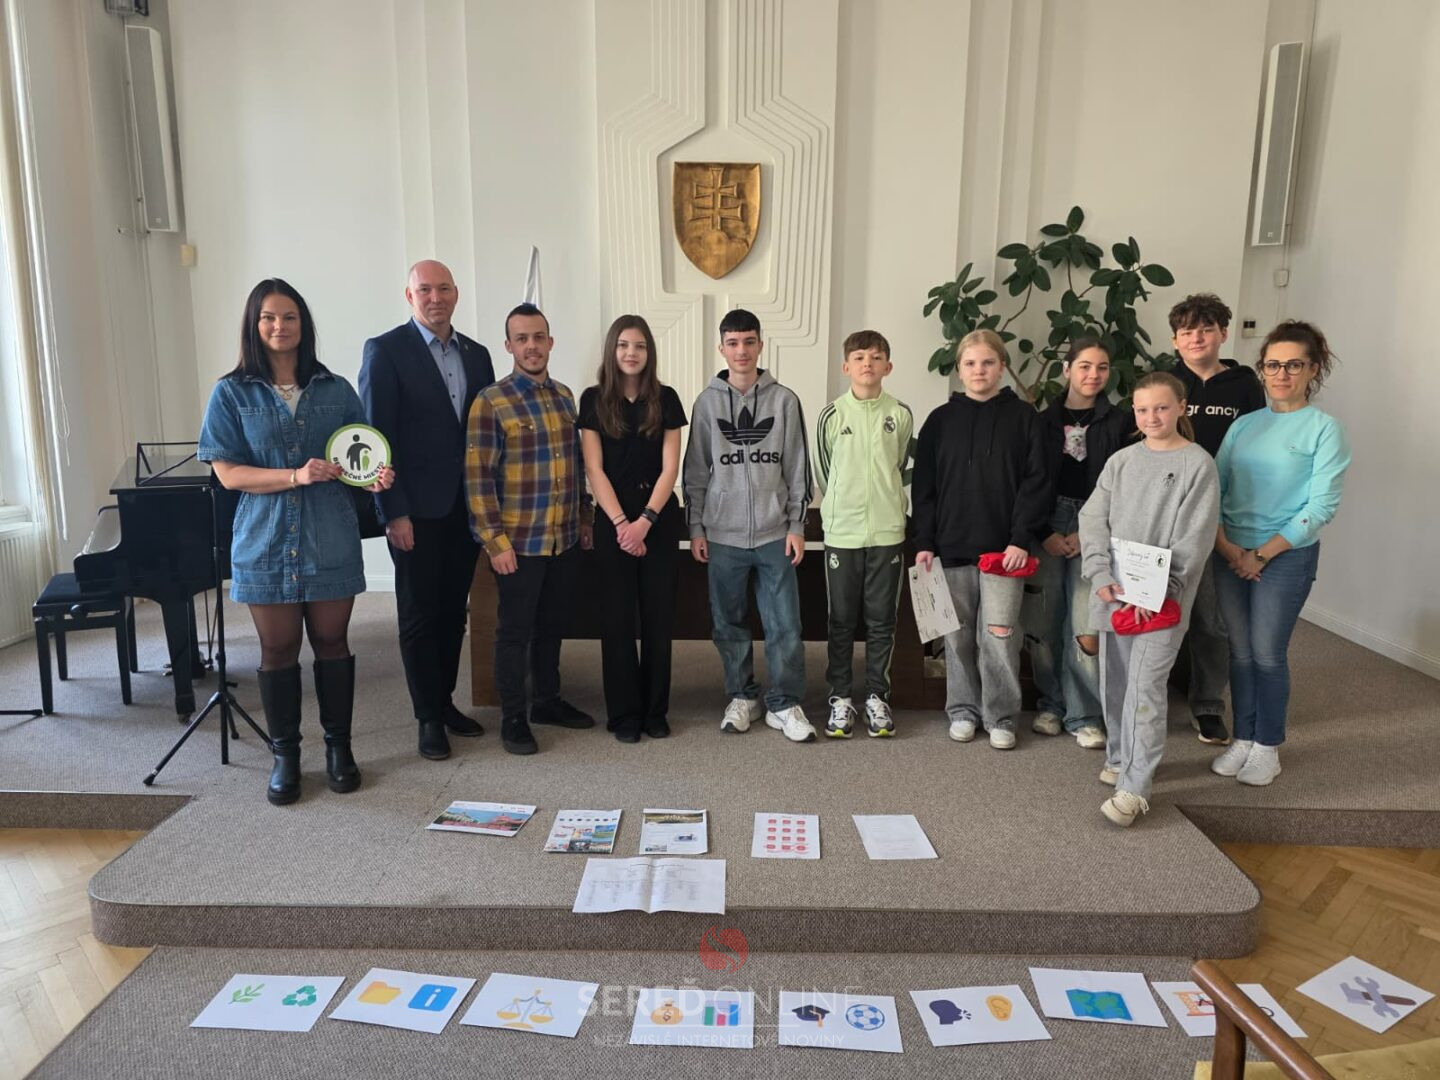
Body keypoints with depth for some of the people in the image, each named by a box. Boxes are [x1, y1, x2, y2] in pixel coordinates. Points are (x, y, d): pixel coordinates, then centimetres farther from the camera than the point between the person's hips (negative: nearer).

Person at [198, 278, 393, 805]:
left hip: (330, 540, 1)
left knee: (332, 642, 8)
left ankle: (338, 746, 23)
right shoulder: (232, 394, 1)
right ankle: (285, 755, 22)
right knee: (278, 649, 8)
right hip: (266, 542, -1)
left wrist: (375, 476, -14)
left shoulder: (336, 390, 5)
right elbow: (228, 472, -5)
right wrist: (297, 476, -18)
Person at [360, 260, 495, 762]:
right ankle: (428, 717, 16)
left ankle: (444, 700, 27)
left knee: (453, 611, 13)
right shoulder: (386, 350, -6)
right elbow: (378, 435, -10)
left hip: (467, 507, 5)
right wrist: (393, 512, -14)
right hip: (417, 509, -5)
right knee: (419, 616, 5)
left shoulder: (476, 354, 10)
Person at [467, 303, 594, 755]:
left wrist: (583, 518, 14)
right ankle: (512, 717, 19)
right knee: (515, 631, 6)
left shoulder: (564, 395, 9)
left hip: (564, 539, 6)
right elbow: (478, 476, -12)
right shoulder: (491, 401, -9)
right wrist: (495, 542, -14)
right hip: (519, 542, -5)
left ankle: (547, 700, 33)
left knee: (552, 625, 17)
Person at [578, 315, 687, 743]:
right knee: (617, 617, 3)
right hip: (613, 519, -1)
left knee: (658, 615, 5)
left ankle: (655, 709, 17)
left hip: (660, 518, 1)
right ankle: (624, 713, 14)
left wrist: (645, 520, -13)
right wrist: (621, 522, -13)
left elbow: (670, 468, -2)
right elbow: (594, 469, -4)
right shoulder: (594, 399, 1)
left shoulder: (666, 399, 3)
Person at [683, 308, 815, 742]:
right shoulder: (707, 402, 5)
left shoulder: (784, 400, 3)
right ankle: (742, 697, 24)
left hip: (774, 534, -1)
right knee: (729, 624, 9)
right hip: (723, 535, 1)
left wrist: (797, 526, -1)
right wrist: (696, 529, 3)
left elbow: (798, 467, 4)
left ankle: (784, 704, 13)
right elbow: (695, 470, 7)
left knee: (784, 624, 0)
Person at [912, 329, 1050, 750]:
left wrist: (1022, 538, -10)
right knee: (957, 635, 8)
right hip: (951, 546, 2)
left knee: (999, 634, -1)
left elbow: (1036, 481, -1)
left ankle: (1000, 716, 12)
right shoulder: (940, 420, 8)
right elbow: (924, 486, 6)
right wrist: (924, 542, 0)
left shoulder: (1023, 417, 3)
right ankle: (963, 710, 21)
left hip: (1004, 547, -2)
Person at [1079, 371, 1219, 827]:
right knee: (1114, 682, 13)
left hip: (1162, 597, -5)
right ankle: (1121, 756, 32)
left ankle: (1134, 788, -7)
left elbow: (1194, 538, -9)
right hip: (1114, 594, 5)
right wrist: (1102, 577, -11)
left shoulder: (1198, 464, -3)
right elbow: (1093, 520, 3)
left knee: (1145, 686, -10)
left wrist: (1158, 592, -16)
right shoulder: (1120, 461, 9)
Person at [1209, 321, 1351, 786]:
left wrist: (1262, 554, -13)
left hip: (1286, 555, -4)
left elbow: (1321, 506, -10)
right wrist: (1224, 544, -9)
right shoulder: (1244, 424, 8)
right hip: (1230, 553, 4)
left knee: (1268, 654, 2)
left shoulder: (1324, 428, -4)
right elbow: (1214, 487, 5)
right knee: (1240, 651, 10)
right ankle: (1242, 739, 23)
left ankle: (1267, 747, 18)